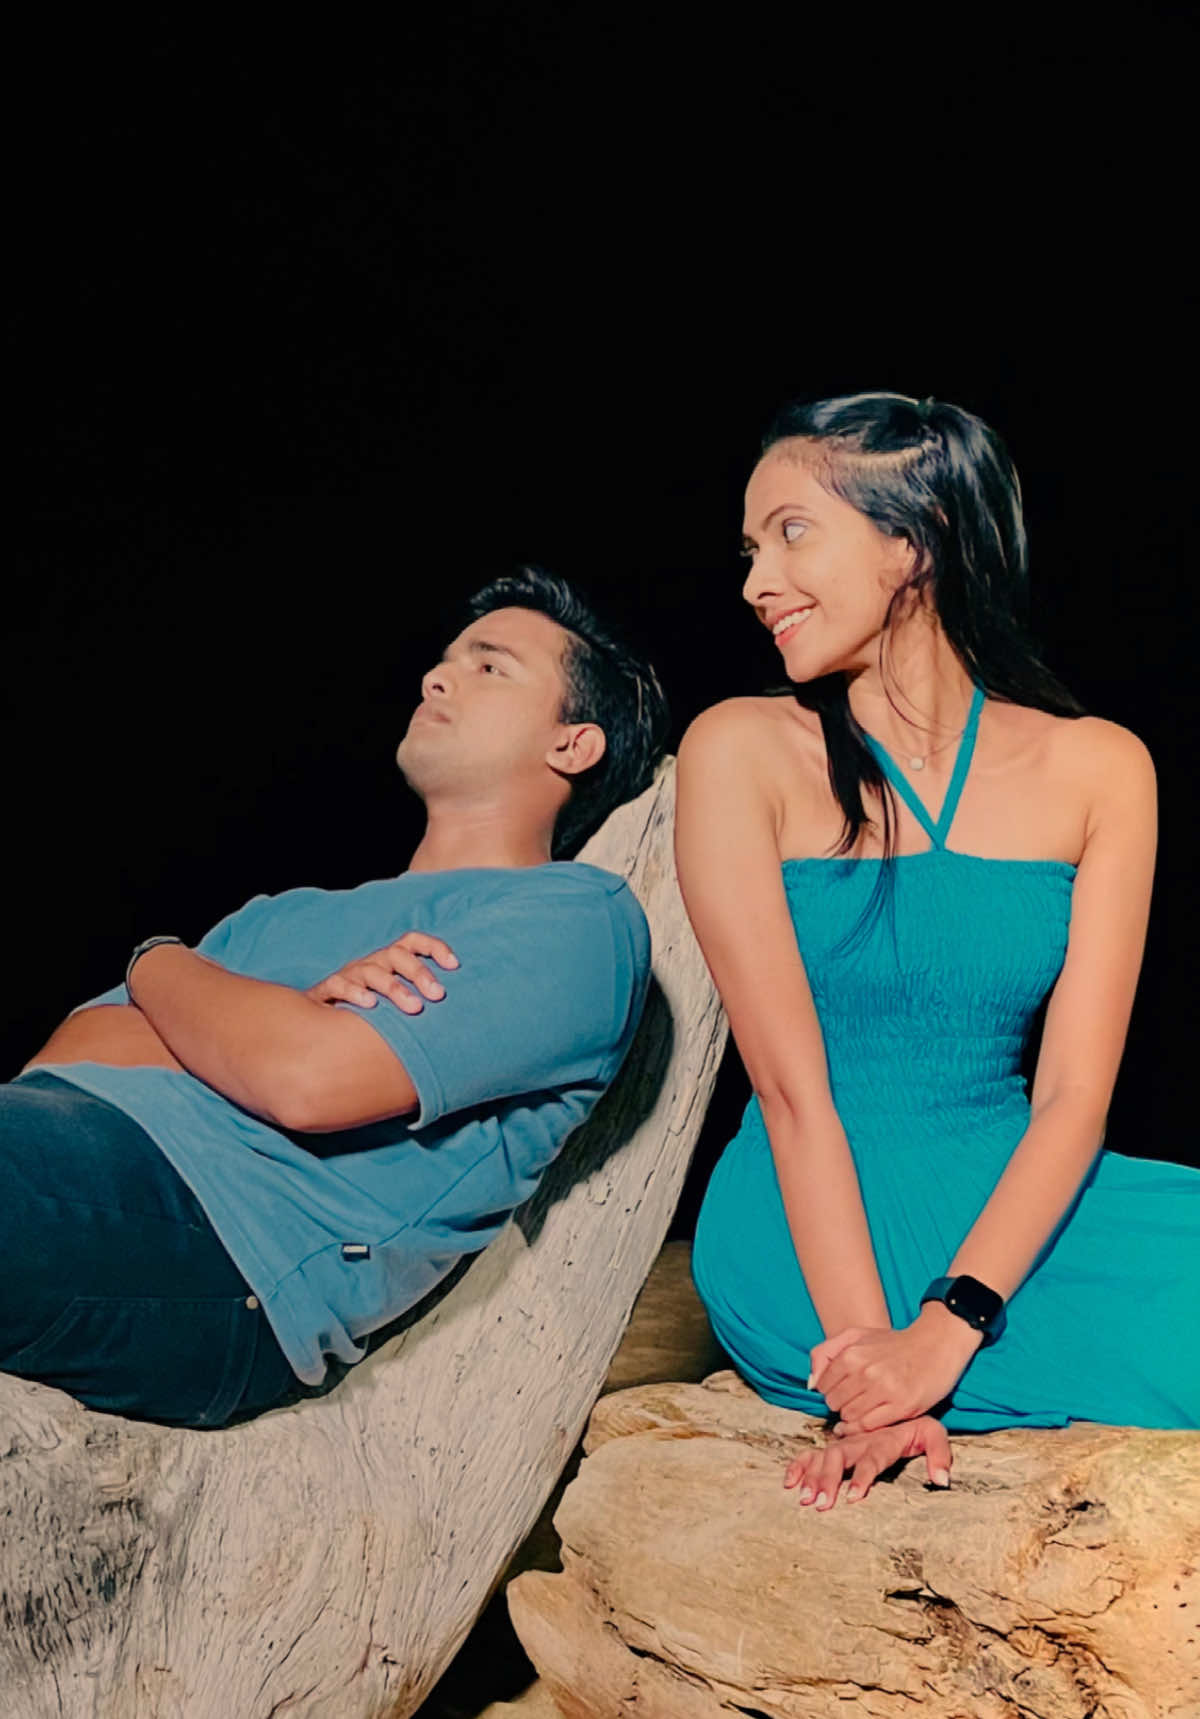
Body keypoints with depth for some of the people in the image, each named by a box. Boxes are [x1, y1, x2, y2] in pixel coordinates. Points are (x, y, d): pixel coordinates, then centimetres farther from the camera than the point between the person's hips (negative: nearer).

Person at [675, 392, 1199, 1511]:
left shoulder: (1096, 769, 2)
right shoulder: (743, 751, -4)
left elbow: (1074, 1095, -5)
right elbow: (792, 1086, -11)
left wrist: (945, 1329, -19)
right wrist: (872, 1354, -20)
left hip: (1013, 1208, 4)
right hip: (812, 1238, -4)